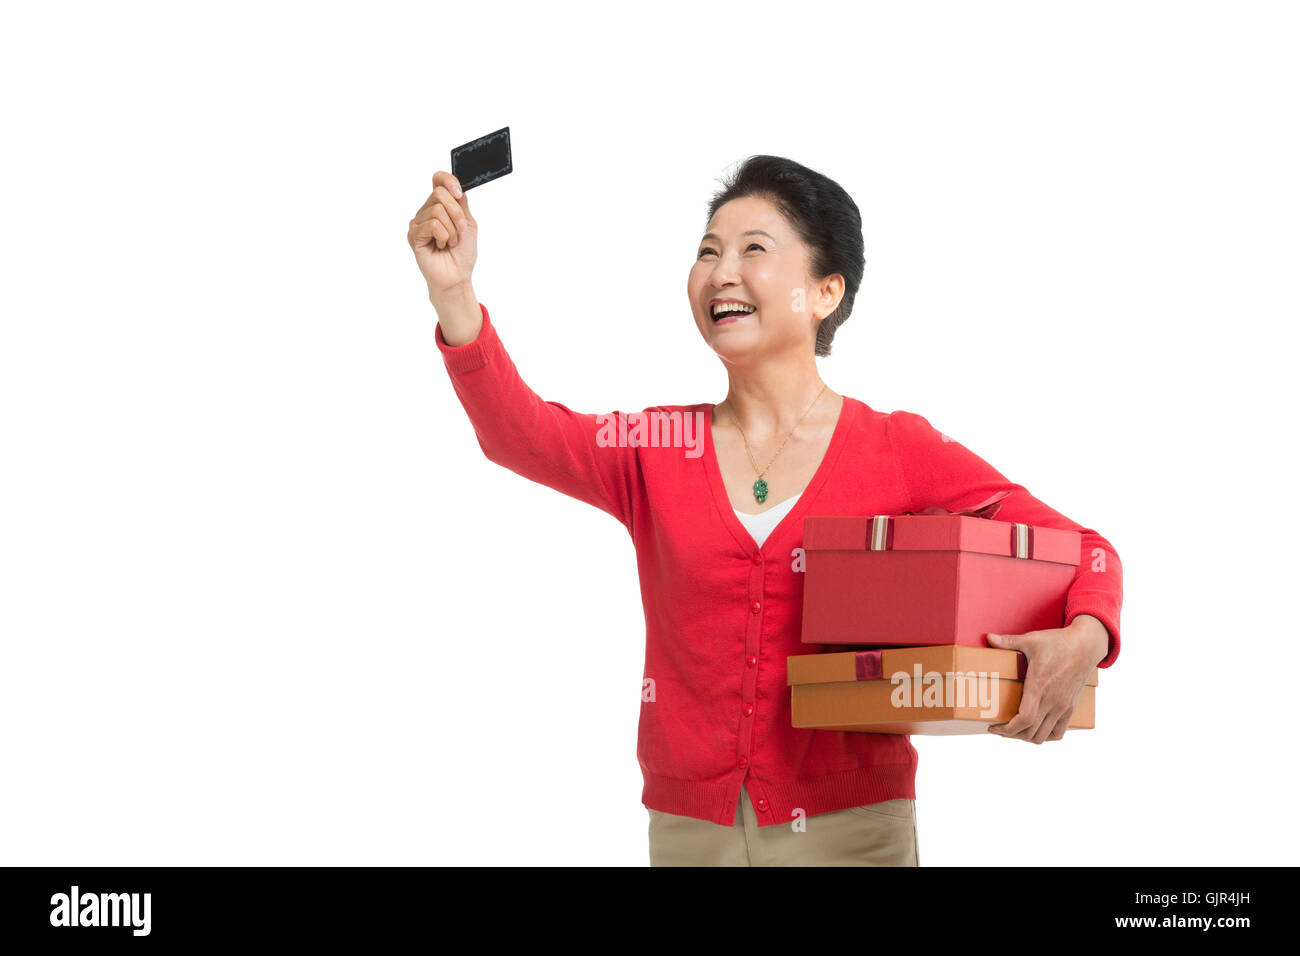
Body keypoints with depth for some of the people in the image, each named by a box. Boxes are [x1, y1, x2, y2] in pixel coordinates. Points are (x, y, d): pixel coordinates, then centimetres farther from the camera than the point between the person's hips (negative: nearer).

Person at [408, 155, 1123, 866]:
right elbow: (518, 431, -12)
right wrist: (453, 291, -28)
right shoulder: (656, 449, 5)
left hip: (849, 824, -2)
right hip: (690, 826, 2)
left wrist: (1082, 641, -23)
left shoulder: (898, 452, -1)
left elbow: (1084, 551, 0)